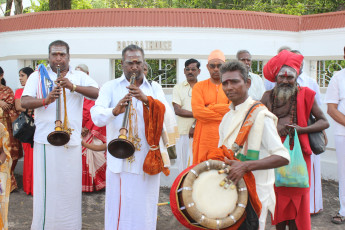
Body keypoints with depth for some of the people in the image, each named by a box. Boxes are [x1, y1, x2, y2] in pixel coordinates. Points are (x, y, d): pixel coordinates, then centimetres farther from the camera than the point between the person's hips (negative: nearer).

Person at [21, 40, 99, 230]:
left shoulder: (80, 77, 12)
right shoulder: (38, 75, 9)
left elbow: (98, 93, -5)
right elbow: (24, 102, -2)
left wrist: (73, 86, -18)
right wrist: (46, 100, -21)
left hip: (72, 141, 1)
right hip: (45, 141, -1)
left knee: (70, 189, 5)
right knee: (46, 189, 1)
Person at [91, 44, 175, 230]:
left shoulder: (154, 88, 11)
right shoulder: (110, 87, 6)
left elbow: (167, 115, -5)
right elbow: (96, 116, -10)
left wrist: (146, 99, -21)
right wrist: (115, 110, -30)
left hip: (147, 159, 1)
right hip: (119, 160, -1)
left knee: (144, 207, 7)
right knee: (119, 207, 4)